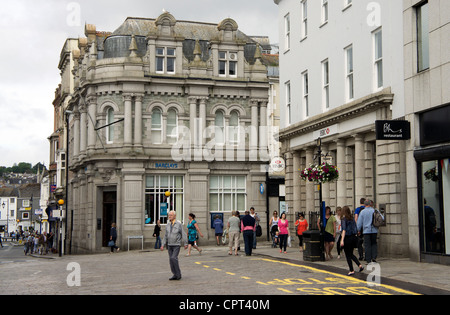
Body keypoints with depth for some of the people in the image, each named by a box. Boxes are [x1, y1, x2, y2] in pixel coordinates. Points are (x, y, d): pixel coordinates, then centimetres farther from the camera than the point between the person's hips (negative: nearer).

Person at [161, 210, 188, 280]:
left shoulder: (179, 224, -9)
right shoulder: (168, 225, 8)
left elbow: (183, 234, -8)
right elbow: (166, 236, 11)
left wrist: (185, 244, -9)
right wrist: (163, 245, 5)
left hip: (177, 245, -6)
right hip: (170, 245, 6)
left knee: (174, 258, -19)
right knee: (171, 260, 3)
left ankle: (178, 273, -6)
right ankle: (175, 275, 11)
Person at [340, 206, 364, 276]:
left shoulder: (344, 219, -11)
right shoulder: (352, 218, 8)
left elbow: (344, 230, -19)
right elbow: (355, 228, 11)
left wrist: (342, 240, -22)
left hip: (347, 238, -6)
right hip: (354, 237, 7)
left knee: (348, 255, 4)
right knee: (351, 254, 20)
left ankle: (351, 270, 5)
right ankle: (360, 265, 6)